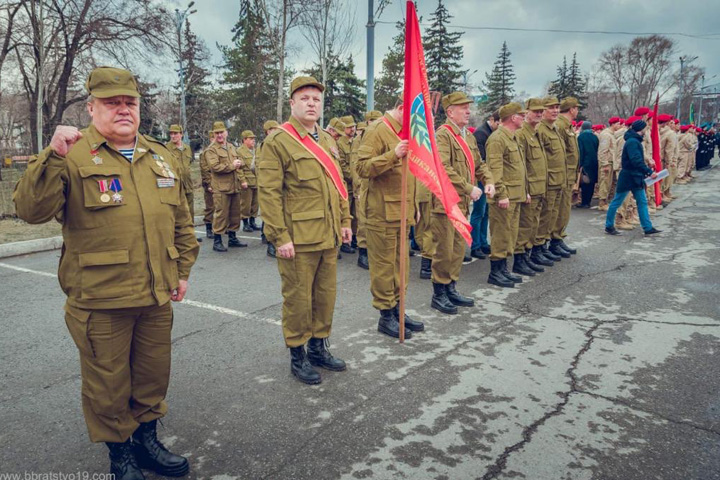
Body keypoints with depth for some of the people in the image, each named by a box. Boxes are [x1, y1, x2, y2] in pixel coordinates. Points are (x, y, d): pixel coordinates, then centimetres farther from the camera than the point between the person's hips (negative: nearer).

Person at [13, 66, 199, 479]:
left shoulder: (162, 157, 9)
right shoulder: (74, 156, -7)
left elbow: (182, 221, 14)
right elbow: (31, 210, -18)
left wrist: (183, 270, 12)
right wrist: (54, 158, -30)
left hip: (157, 296, 5)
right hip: (101, 299, -4)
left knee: (154, 375, 19)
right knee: (108, 383, 12)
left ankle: (147, 439, 41)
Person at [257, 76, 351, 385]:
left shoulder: (326, 139, 14)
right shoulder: (277, 141, -9)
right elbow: (268, 193, -13)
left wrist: (345, 221, 13)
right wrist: (280, 238, -17)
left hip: (329, 236, 7)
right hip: (298, 238, -7)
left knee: (326, 294, 15)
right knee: (298, 298, 4)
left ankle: (318, 347, 32)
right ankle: (298, 356, 21)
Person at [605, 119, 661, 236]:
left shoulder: (635, 141, 13)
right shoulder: (632, 142, -18)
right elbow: (636, 161, -26)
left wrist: (646, 171, 13)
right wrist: (649, 172, -26)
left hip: (636, 177, 10)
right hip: (628, 177, -10)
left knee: (642, 202, 9)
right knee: (617, 202, 2)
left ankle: (648, 228, 12)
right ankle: (609, 226, 12)